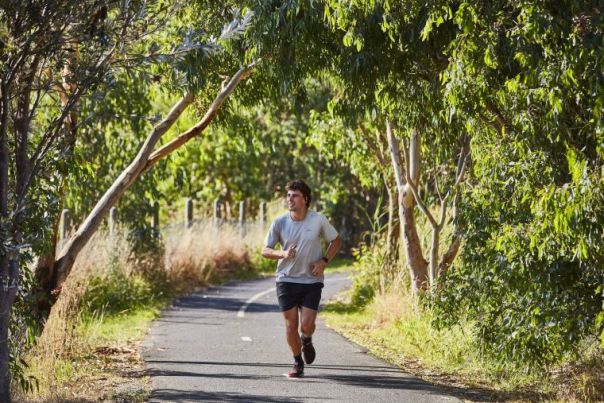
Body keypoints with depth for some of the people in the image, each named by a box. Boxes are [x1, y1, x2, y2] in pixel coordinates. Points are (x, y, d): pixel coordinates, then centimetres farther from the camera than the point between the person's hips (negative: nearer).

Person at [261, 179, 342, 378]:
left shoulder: (318, 220, -7)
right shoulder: (279, 223, -5)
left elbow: (336, 241, 8)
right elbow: (265, 250, 3)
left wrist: (324, 261, -7)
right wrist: (283, 254, -18)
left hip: (312, 281, -1)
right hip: (286, 280, 1)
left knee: (307, 325, -10)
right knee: (291, 326, 2)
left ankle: (306, 341, 28)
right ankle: (298, 363, 24)